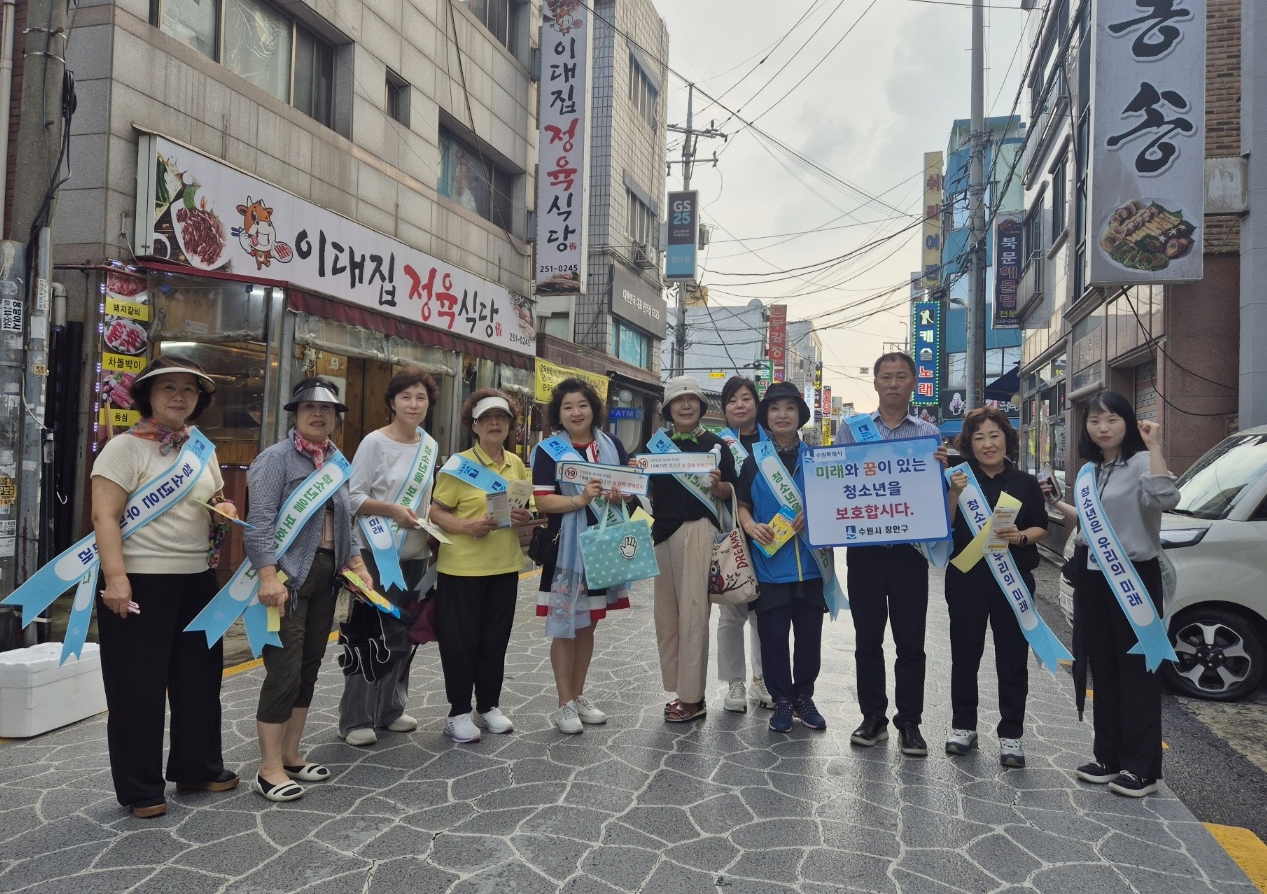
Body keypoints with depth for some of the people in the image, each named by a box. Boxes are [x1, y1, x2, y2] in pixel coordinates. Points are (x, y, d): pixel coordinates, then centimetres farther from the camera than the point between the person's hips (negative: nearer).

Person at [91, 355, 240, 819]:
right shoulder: (126, 447, -10)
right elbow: (105, 517, -16)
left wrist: (224, 509, -1)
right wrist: (115, 578, -24)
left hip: (197, 580, 7)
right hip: (140, 582, -7)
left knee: (199, 676, 15)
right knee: (138, 685, 3)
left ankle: (198, 767, 31)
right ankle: (140, 789, 16)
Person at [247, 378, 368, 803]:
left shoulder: (336, 460, 14)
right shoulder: (277, 458, -8)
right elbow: (261, 523, -16)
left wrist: (358, 565, 11)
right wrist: (268, 576, -25)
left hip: (326, 574, 7)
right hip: (287, 575, -7)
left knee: (309, 669, 12)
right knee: (285, 671, -6)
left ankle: (290, 756, 25)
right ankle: (269, 768, 6)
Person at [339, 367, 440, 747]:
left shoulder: (431, 446, 8)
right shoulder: (375, 442, -9)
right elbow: (353, 498, -14)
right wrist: (393, 510, -26)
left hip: (415, 555, 6)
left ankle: (390, 708, 28)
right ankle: (355, 719, 11)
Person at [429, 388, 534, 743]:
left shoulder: (516, 464, 8)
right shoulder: (459, 463, -8)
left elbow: (527, 508, 18)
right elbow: (436, 513, -9)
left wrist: (525, 519, -5)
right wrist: (467, 526, -25)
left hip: (505, 566, 5)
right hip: (462, 567, -5)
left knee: (495, 639, 13)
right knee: (461, 641, 3)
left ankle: (489, 707, 28)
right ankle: (459, 713, 18)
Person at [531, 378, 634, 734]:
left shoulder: (612, 445, 6)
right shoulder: (548, 450, -6)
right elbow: (542, 501, -13)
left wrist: (620, 496, -12)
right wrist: (580, 499, -28)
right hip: (566, 547, -4)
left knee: (588, 624, 15)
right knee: (565, 626, 1)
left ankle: (579, 696, 27)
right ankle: (565, 704, 12)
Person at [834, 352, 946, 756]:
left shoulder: (929, 434, 6)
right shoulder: (851, 429, 6)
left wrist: (941, 469, -16)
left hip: (910, 548, 0)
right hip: (863, 547, 0)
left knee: (910, 641, 5)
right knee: (867, 638, 9)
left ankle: (909, 722, 17)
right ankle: (873, 716, 21)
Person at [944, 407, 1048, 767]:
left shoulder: (1026, 483, 2)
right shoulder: (960, 479, -1)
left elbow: (1041, 527, 7)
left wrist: (1021, 536, -14)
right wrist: (955, 494, -21)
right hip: (966, 578, 0)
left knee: (1013, 656, 5)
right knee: (965, 653, 8)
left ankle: (1011, 734, 15)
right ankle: (963, 727, 23)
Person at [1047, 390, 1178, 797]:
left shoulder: (1140, 463, -11)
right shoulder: (1090, 472, 11)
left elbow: (1165, 499, -33)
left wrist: (1154, 446, -31)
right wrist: (1056, 503, 17)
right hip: (1093, 578, 8)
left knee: (1136, 671, -1)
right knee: (1103, 670, 13)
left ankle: (1140, 768, 8)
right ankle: (1109, 757, 23)